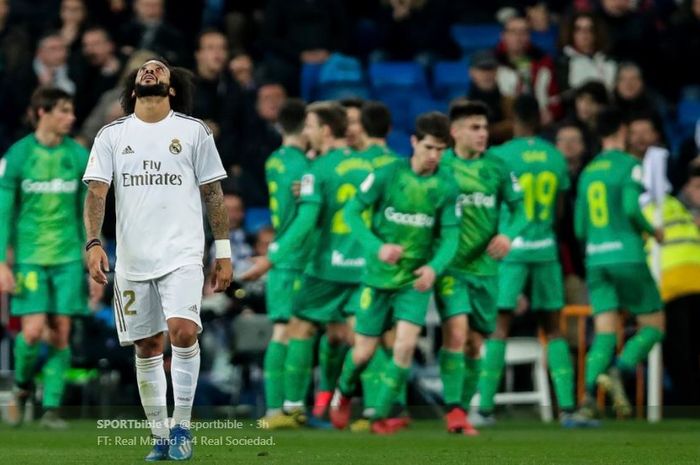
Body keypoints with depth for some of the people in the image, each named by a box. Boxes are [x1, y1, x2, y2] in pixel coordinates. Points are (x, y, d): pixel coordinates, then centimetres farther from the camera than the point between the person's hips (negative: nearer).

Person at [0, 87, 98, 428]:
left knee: (61, 333, -2)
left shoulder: (79, 156, 4)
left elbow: (87, 213, 10)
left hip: (68, 256, 3)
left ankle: (51, 407, 6)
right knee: (34, 330, -12)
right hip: (29, 256, -3)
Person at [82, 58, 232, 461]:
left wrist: (224, 252, 3)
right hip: (132, 259, 2)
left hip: (182, 254, -2)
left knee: (182, 330, -21)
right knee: (147, 348, 5)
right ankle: (160, 437, 15)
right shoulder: (112, 136, 8)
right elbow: (97, 190, 2)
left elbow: (213, 193, 7)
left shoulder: (194, 131, 6)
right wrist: (93, 242, -13)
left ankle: (182, 426, -8)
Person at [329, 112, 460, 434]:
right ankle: (344, 392, 38)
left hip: (416, 278, 1)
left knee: (405, 346, -16)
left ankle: (381, 416, 1)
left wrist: (434, 267, -24)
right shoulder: (388, 174, -11)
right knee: (364, 351, 5)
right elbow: (352, 211, -7)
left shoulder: (446, 186, -6)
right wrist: (377, 247, -21)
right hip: (378, 275, -1)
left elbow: (450, 235, -4)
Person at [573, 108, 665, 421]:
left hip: (595, 260, 5)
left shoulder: (588, 172, 16)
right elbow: (631, 207, -16)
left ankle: (588, 396, -20)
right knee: (654, 325, 5)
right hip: (627, 256, -5)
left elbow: (580, 229, 16)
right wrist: (653, 231, 1)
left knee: (605, 332, 0)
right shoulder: (629, 164, -2)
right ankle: (618, 371, -20)